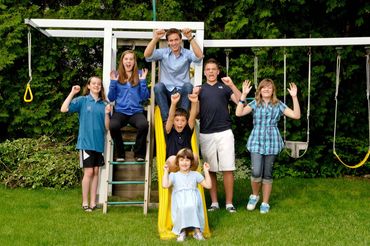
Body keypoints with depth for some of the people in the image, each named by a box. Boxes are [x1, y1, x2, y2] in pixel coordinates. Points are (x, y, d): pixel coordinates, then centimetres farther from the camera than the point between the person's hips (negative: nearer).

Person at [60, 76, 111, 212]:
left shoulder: (104, 104, 7)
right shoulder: (82, 100, -1)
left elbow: (107, 127, 5)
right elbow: (64, 109, -14)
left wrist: (107, 113, -10)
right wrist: (72, 93, -14)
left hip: (99, 142, 4)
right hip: (86, 142, -4)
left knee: (96, 172, 8)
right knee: (88, 172, -4)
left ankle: (93, 203, 15)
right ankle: (85, 203, 7)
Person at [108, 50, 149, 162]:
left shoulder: (139, 75, 8)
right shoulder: (117, 75, 9)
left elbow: (145, 97, 3)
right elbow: (111, 98, 6)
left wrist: (143, 81, -7)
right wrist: (113, 82, -4)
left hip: (136, 111, 0)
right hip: (120, 111, 0)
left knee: (143, 125, -35)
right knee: (113, 126, -34)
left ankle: (139, 154, -11)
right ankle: (120, 154, -10)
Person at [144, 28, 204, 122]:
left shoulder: (187, 53, 3)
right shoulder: (163, 52, 4)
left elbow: (199, 56, -18)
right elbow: (147, 55, -12)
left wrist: (190, 38, -26)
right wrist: (155, 39, -26)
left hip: (182, 92, 0)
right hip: (166, 92, 0)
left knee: (188, 86, -32)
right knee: (158, 86, -31)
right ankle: (166, 119, -28)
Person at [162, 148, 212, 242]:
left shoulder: (195, 174, 18)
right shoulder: (174, 175, 14)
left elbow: (208, 185, 15)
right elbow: (165, 185, -4)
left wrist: (206, 171, 12)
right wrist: (166, 171, 2)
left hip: (193, 199, 1)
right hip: (179, 201, -1)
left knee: (192, 207, -36)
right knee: (182, 208, -37)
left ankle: (197, 230, -24)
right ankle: (182, 231, -21)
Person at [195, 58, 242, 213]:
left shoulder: (225, 87, 11)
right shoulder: (200, 89, 14)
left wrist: (232, 85, -12)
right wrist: (194, 96, -7)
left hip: (224, 132, -1)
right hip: (206, 134, 1)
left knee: (228, 169, -4)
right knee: (211, 170, 6)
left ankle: (229, 203, 2)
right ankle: (214, 202, 13)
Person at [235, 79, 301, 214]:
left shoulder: (278, 105, 6)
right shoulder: (255, 104, 5)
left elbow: (296, 115, -3)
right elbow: (238, 113, -10)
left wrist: (294, 97, -11)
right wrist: (243, 95, -16)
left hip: (272, 142, 1)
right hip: (256, 141, -1)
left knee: (267, 174, 6)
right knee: (256, 172, -13)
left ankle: (265, 203, 18)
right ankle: (254, 195, 16)